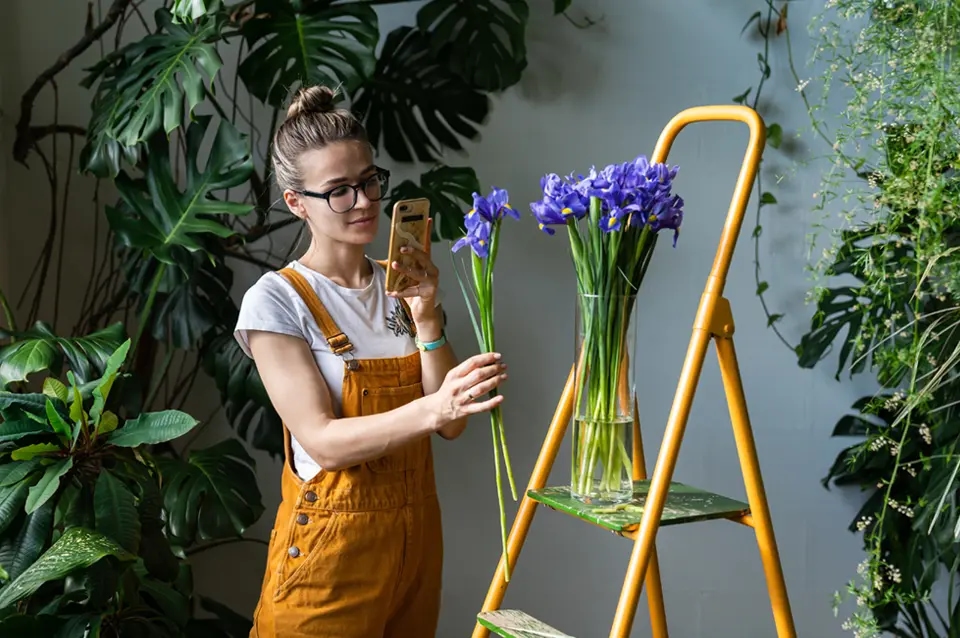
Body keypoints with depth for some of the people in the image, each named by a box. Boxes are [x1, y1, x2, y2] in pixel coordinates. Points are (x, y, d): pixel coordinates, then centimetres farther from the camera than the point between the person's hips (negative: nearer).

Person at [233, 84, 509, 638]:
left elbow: (450, 425, -2)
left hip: (415, 531, 5)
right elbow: (323, 441, -20)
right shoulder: (276, 301, -11)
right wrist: (431, 408, -33)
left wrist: (426, 319, -14)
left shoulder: (402, 285, 5)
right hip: (331, 545, -5)